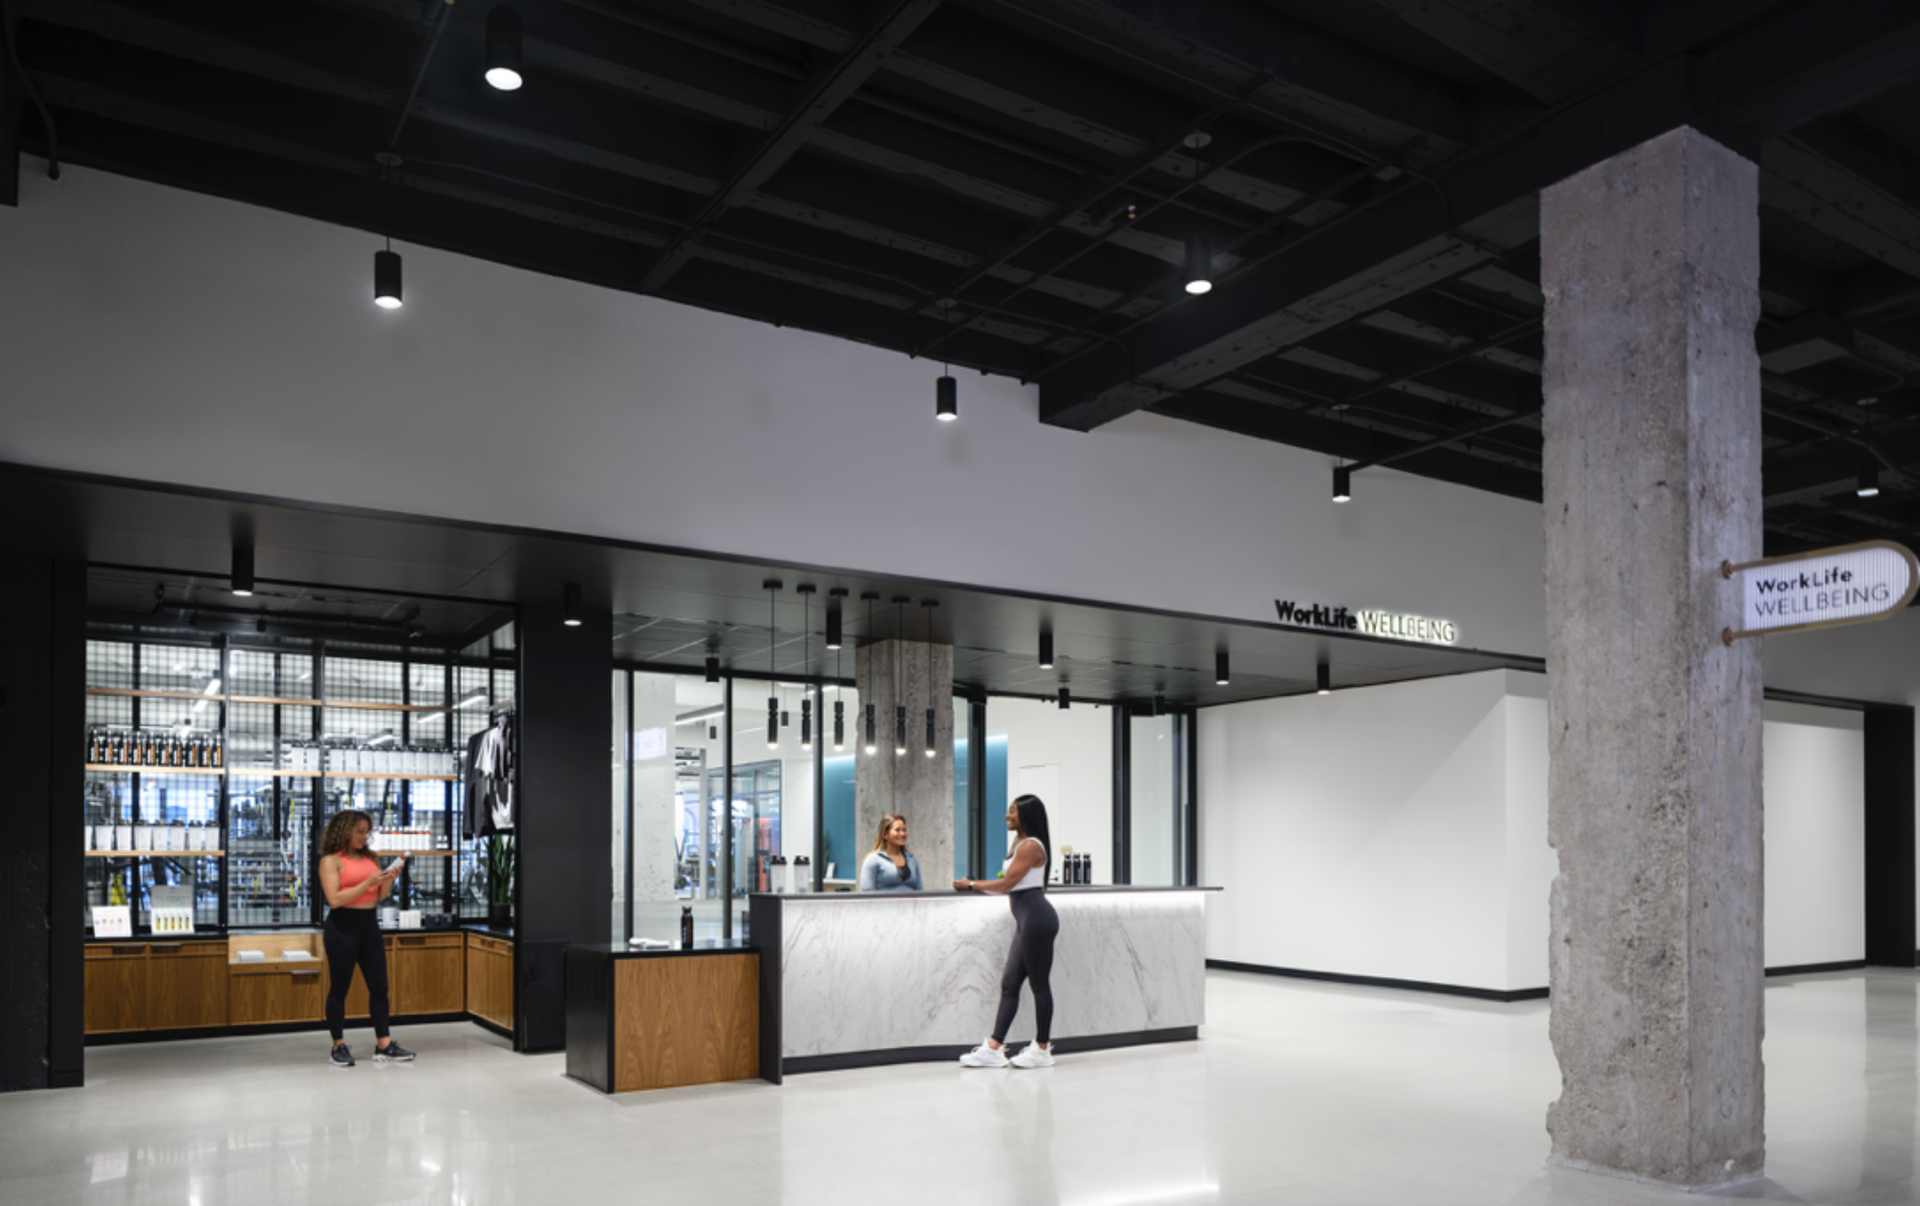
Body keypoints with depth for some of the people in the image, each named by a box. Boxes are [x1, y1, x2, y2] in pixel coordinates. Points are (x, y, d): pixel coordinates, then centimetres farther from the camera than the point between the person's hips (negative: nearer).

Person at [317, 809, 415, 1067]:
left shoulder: (369, 858, 11)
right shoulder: (331, 861, -5)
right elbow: (335, 899, -15)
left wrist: (390, 878, -5)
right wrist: (367, 883, -20)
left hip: (368, 924, 6)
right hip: (342, 926, -6)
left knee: (379, 986, 4)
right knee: (339, 988, 3)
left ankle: (384, 1046, 8)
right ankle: (338, 1047, 13)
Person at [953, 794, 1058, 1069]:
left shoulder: (1030, 846, -13)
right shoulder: (1023, 843, 17)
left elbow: (1006, 884, -14)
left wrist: (971, 885, -5)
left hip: (1036, 918, -11)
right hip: (1026, 921, 11)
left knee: (1039, 984, -2)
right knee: (1009, 982, 8)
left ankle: (1042, 1050, 6)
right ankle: (994, 1047, 9)